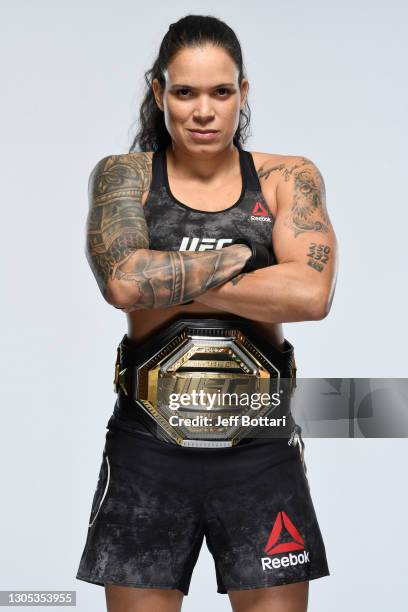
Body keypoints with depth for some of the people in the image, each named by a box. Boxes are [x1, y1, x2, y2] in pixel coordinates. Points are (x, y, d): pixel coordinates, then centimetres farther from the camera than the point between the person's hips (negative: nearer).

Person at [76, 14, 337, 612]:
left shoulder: (289, 178, 3)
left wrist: (176, 287, -12)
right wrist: (242, 255, -10)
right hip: (148, 445, 0)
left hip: (260, 445, 1)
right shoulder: (123, 175, 2)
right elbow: (124, 280, -17)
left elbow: (312, 294, -14)